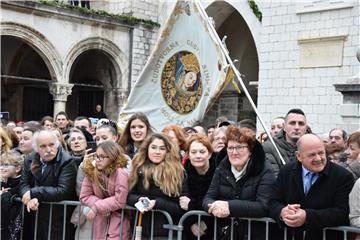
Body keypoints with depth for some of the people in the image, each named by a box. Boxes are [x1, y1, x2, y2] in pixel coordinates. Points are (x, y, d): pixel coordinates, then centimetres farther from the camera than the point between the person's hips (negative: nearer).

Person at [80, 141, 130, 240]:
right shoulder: (91, 172, -2)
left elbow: (120, 200, -22)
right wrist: (103, 207, -18)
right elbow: (84, 196, -3)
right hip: (100, 222, 5)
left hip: (118, 223, -5)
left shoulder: (120, 173, -19)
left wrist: (96, 207, -17)